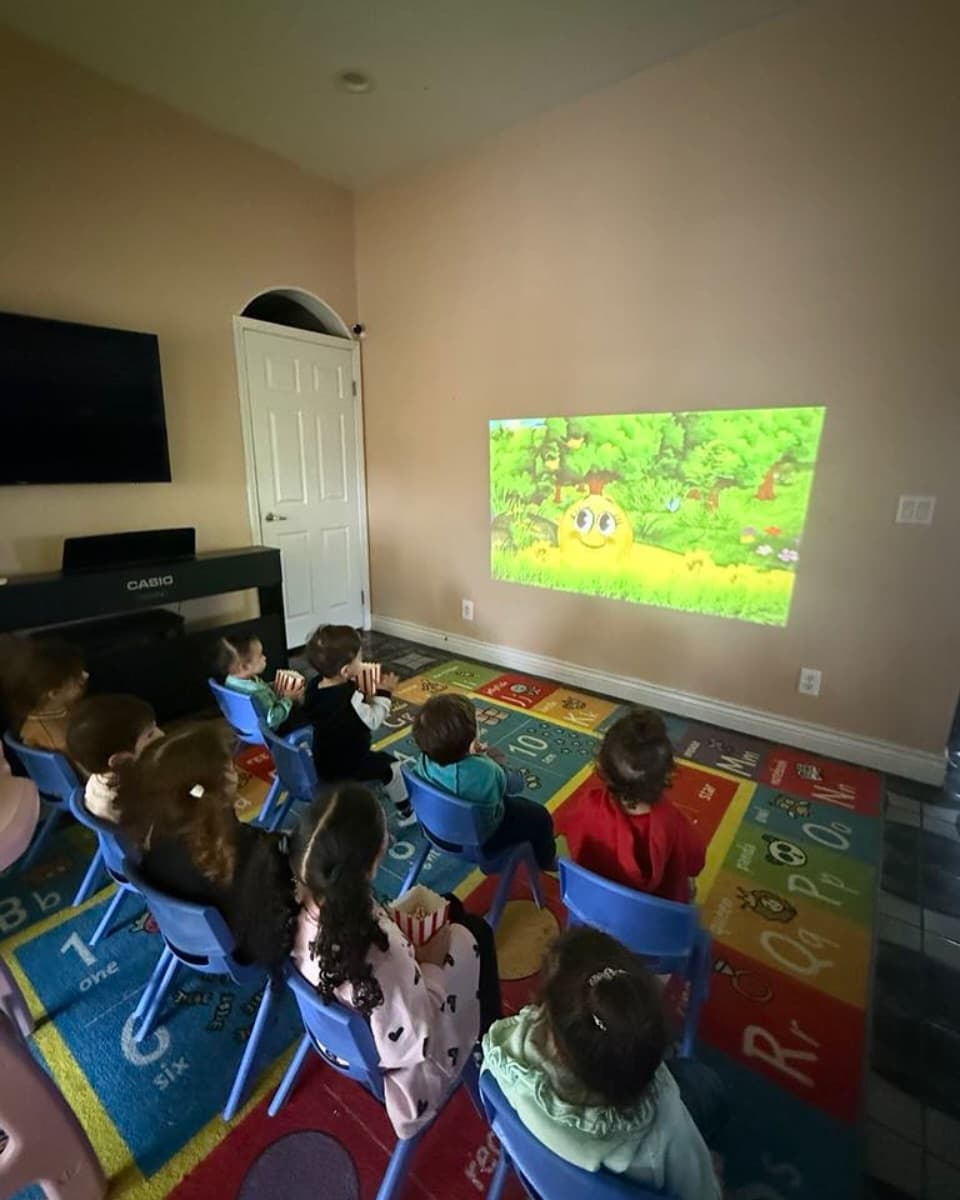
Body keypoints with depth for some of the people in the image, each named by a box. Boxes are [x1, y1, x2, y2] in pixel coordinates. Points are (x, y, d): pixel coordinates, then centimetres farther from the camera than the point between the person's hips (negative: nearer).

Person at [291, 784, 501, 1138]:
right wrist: (430, 963, -15)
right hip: (381, 1050, -5)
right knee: (474, 932, 13)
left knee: (449, 907, 18)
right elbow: (414, 1040, -28)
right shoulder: (379, 958, -44)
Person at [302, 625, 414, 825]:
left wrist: (362, 689, -3)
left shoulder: (315, 684, -10)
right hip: (347, 768, -7)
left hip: (322, 763, 7)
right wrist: (384, 693, -10)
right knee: (391, 765, 13)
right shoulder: (350, 698, -33)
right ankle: (406, 813, 29)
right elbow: (373, 721, -19)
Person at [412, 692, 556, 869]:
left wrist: (476, 757, -12)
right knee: (540, 817, 18)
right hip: (480, 838, -5)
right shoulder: (486, 773, -40)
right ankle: (545, 860, 47)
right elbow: (516, 784, -17)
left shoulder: (425, 760, -25)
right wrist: (485, 759, -5)